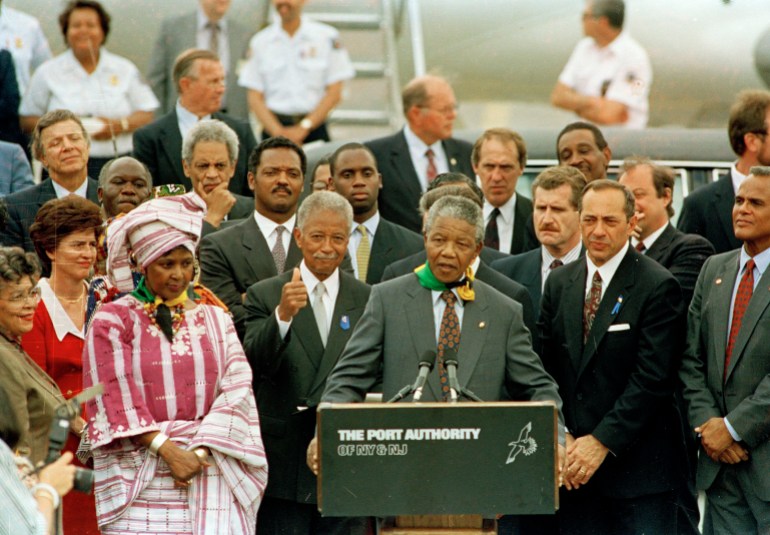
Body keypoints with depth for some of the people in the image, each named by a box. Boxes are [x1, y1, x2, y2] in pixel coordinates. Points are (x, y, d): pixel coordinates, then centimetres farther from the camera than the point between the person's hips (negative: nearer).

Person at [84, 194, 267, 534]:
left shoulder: (215, 320, 15)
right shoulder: (113, 321, 6)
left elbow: (237, 388, 4)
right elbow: (118, 397, -3)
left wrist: (201, 451, -9)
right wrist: (166, 449, -14)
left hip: (210, 469, 2)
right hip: (142, 477, -2)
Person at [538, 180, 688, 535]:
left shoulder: (657, 287, -6)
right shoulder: (559, 283, 12)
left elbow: (652, 379, -12)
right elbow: (545, 369, 10)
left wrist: (602, 442, -15)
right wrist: (561, 438, -3)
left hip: (638, 465, -5)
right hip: (573, 467, 5)